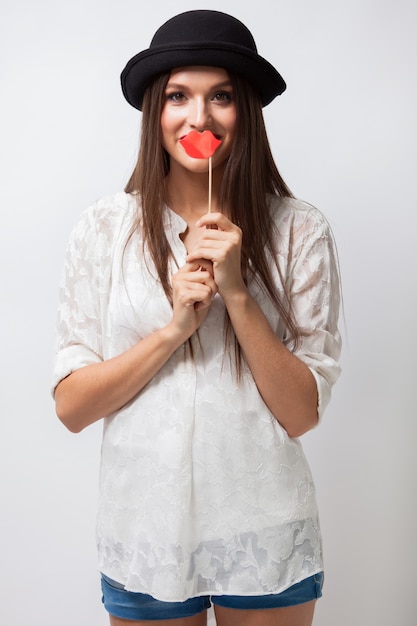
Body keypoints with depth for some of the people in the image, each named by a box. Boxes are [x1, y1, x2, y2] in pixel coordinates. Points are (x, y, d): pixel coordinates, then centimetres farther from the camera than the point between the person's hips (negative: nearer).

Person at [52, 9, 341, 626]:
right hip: (144, 529, 1)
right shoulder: (104, 228, -5)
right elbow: (70, 406, -6)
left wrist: (237, 294, -19)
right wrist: (172, 329, -19)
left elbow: (303, 412, -8)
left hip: (266, 536, 0)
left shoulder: (300, 230, -7)